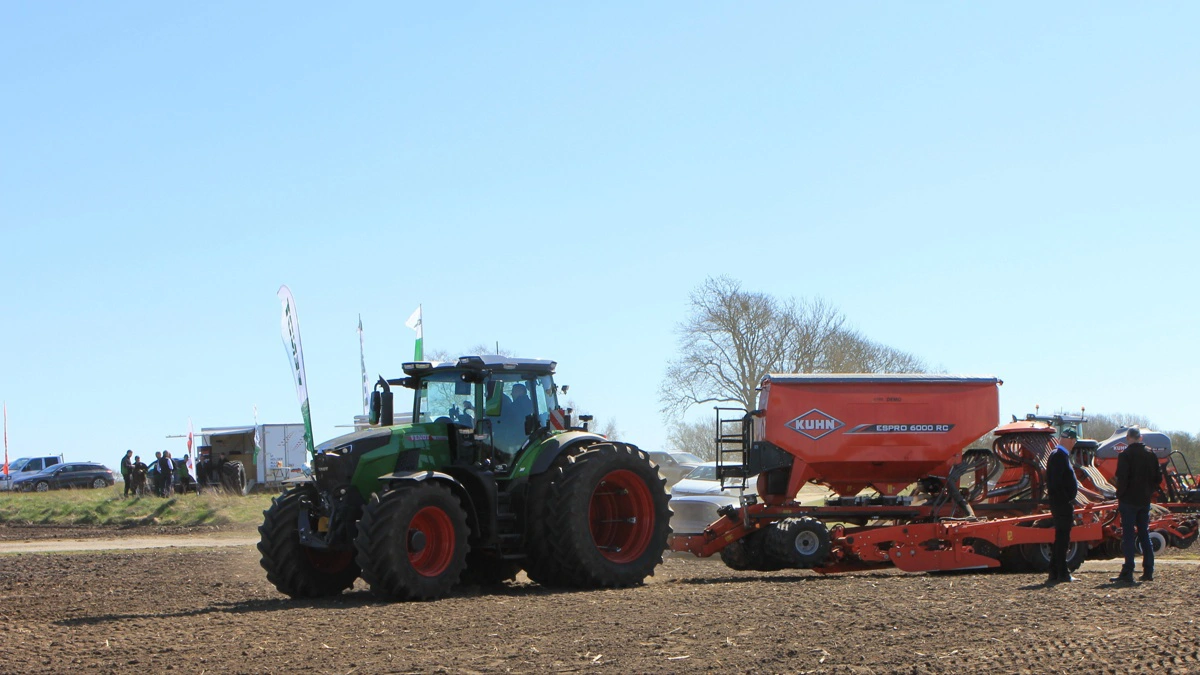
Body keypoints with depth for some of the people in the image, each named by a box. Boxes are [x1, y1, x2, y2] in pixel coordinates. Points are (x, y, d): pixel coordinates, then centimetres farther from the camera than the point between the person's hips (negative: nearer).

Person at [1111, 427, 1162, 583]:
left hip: (1129, 500, -6)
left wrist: (1119, 495, -4)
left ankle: (1127, 573, -9)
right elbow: (1158, 477, 11)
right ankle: (1148, 572, 12)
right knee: (1144, 535, 12)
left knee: (1128, 537, -5)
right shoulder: (1151, 455, 7)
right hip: (1145, 501, 6)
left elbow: (1122, 478, -16)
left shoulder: (1125, 455, -12)